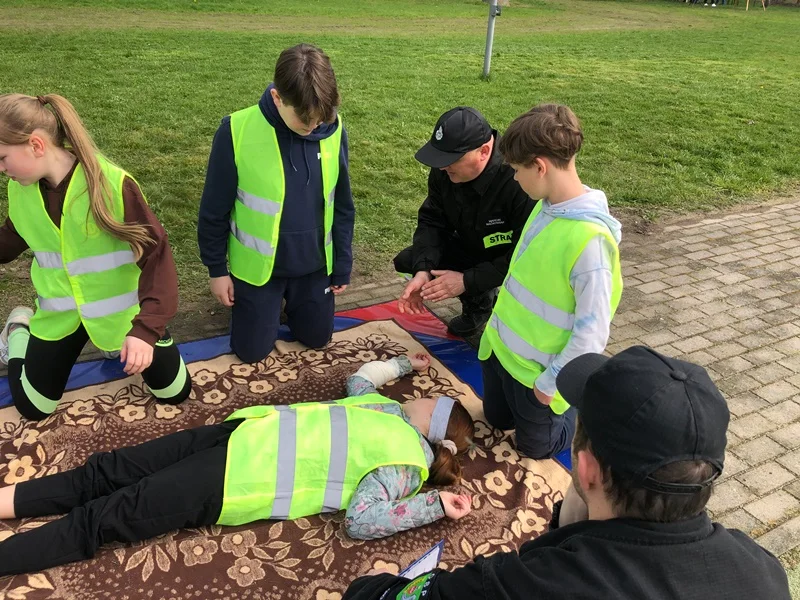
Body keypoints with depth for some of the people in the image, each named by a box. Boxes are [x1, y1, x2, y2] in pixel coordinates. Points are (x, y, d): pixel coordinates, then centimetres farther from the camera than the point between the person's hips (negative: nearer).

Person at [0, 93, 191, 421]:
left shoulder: (112, 184, -27)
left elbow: (156, 255, -27)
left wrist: (145, 327, -37)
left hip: (119, 307, -3)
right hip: (60, 312, 3)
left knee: (175, 392, 5)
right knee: (32, 407, 10)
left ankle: (122, 335, 30)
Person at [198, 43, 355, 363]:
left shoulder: (333, 129, -12)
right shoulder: (237, 131, -22)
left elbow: (341, 204, 0)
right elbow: (215, 209, -9)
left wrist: (343, 263, 4)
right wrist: (217, 269, -3)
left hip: (314, 264, 3)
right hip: (257, 266, -2)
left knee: (317, 338, 16)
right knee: (252, 351, 8)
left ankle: (288, 299, 44)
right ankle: (266, 301, 36)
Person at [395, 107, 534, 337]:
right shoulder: (443, 172, -17)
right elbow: (431, 220, -9)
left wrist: (467, 281, -33)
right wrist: (423, 270, -26)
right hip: (472, 249, 7)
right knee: (408, 261, -9)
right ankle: (478, 301, 13)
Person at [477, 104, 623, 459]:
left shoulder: (589, 237, -33)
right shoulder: (547, 206, -7)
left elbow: (592, 330, -27)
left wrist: (552, 382, -17)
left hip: (537, 369, -7)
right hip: (500, 347, 8)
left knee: (536, 447, 16)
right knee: (497, 420, 28)